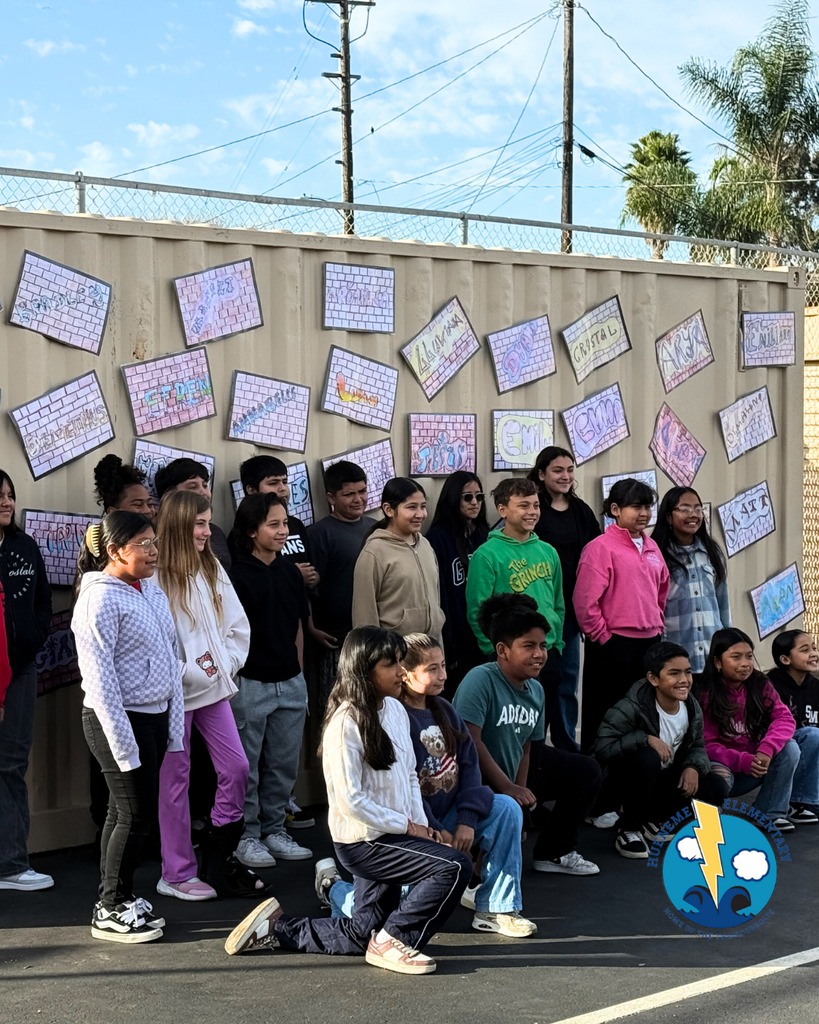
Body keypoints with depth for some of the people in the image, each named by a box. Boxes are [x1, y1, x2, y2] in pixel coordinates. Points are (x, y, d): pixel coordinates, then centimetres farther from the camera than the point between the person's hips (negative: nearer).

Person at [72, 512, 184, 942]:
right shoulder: (99, 599, -16)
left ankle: (117, 899, 24)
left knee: (125, 810, 14)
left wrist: (174, 722, 11)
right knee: (135, 813, -4)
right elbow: (100, 678, -18)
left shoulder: (151, 589, 9)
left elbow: (170, 656, 15)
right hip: (118, 718, -8)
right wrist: (122, 742, -19)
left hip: (154, 715, 8)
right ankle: (110, 910, 9)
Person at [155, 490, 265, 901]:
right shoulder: (157, 577, -13)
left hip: (214, 687, 6)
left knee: (236, 768, 5)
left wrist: (226, 664, -2)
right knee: (176, 779, 4)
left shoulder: (213, 570, 9)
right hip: (176, 693, -6)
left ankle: (219, 855, 21)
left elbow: (238, 626, 12)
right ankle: (177, 874, 14)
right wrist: (192, 674, -15)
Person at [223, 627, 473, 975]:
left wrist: (422, 824, 2)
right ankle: (393, 940, -7)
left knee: (364, 934, 16)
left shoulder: (395, 709, 6)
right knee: (456, 866, -21)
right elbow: (350, 800, -21)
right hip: (362, 842, -9)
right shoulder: (346, 723, -19)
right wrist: (407, 827, -15)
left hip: (389, 835, 9)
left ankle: (278, 927, 26)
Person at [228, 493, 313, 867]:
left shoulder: (290, 572, 7)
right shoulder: (237, 576, -12)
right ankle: (246, 836, 17)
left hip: (290, 682, 6)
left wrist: (298, 671, 14)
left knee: (284, 763, 13)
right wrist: (234, 679, -10)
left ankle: (274, 831, 25)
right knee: (246, 766, 5)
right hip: (251, 683, -6)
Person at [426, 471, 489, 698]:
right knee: (453, 699, 4)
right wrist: (445, 646, -15)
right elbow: (437, 595, -11)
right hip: (455, 640, -5)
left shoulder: (484, 534, 10)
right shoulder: (439, 538, -8)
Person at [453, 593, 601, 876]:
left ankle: (553, 852, 17)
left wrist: (522, 793, -9)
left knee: (586, 771, 9)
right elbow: (471, 742, -27)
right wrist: (509, 789, -24)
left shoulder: (536, 690, 3)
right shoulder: (481, 680, -22)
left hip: (511, 777, 9)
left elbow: (525, 748, 7)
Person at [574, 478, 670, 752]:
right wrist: (602, 636, -10)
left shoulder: (651, 547, 13)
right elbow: (584, 600, -14)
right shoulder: (601, 547, -10)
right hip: (614, 645, -7)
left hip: (649, 642, 7)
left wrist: (657, 627, 17)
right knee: (605, 719, 1)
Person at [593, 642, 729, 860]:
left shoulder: (692, 708, -8)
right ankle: (629, 829, -14)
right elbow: (602, 748, -34)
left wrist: (694, 767, -20)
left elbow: (697, 747, 2)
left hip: (664, 780, 6)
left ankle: (652, 820, 9)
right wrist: (645, 738, -37)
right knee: (647, 758, -37)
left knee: (716, 788, -12)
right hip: (628, 782, -6)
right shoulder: (632, 708, -28)